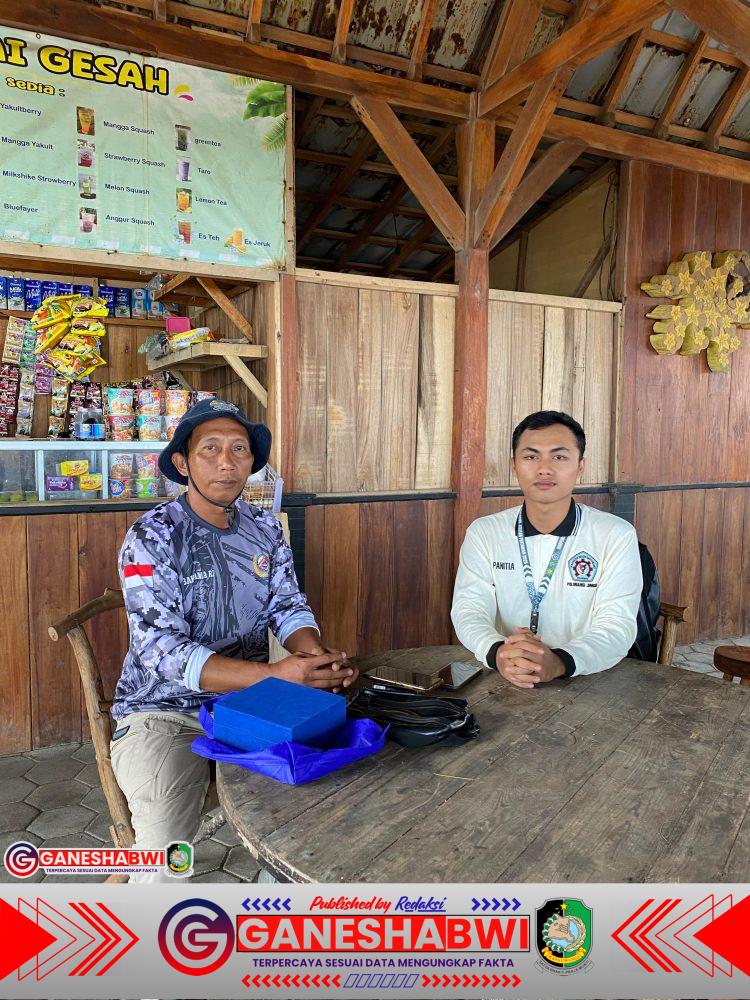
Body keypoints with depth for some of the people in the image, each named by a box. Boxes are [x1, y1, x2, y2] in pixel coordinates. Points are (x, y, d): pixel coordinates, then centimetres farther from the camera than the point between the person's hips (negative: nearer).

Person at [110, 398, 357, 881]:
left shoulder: (264, 528, 4)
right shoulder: (151, 538, -14)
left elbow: (289, 606, 5)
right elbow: (164, 651, -22)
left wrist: (315, 653, -20)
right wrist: (272, 675, -32)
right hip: (165, 712, -5)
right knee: (166, 858, -25)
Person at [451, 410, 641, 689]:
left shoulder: (617, 536, -1)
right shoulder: (483, 532, 4)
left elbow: (616, 625, -9)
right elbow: (469, 608, -4)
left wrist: (558, 662, -29)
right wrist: (497, 652, -26)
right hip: (503, 680, 1)